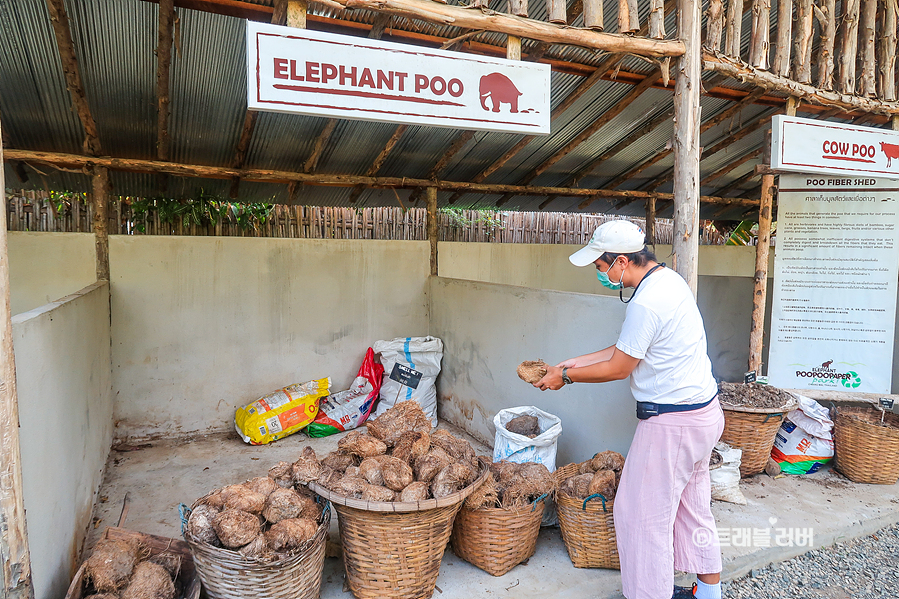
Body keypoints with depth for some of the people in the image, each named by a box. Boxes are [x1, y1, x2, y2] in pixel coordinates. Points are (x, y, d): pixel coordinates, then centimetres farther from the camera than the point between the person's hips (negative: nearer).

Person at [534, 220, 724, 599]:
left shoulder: (646, 304, -26)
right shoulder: (669, 279, 7)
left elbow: (617, 368, -17)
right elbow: (628, 348, 12)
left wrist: (565, 377, -4)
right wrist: (575, 362, 10)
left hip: (671, 422, -10)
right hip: (704, 411, 10)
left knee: (642, 512, 4)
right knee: (692, 506, 22)